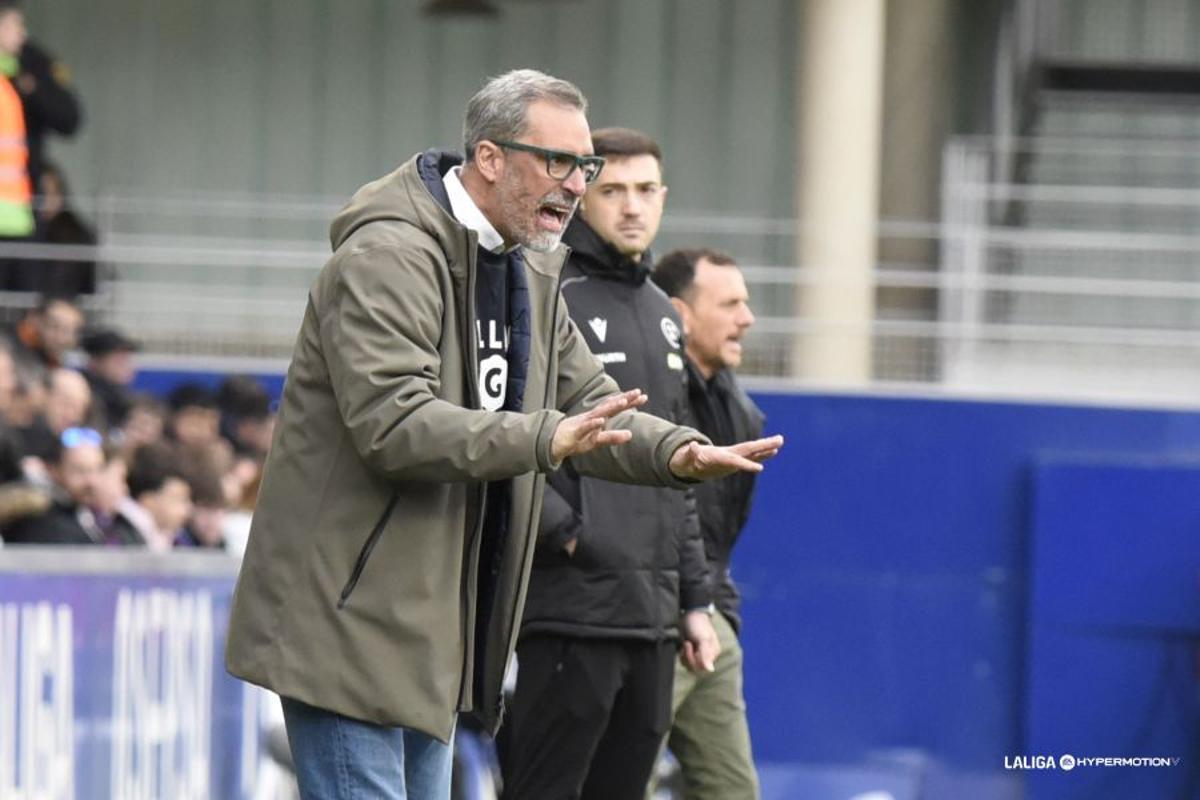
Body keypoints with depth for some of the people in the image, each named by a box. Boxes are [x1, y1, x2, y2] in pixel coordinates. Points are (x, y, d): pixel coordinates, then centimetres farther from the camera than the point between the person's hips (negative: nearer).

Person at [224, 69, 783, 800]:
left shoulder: (527, 271, 14)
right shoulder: (390, 255, -17)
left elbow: (590, 403, 17)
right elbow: (392, 423, -28)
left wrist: (677, 452, -5)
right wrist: (543, 440, -38)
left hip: (426, 624, 10)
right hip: (349, 621, -10)